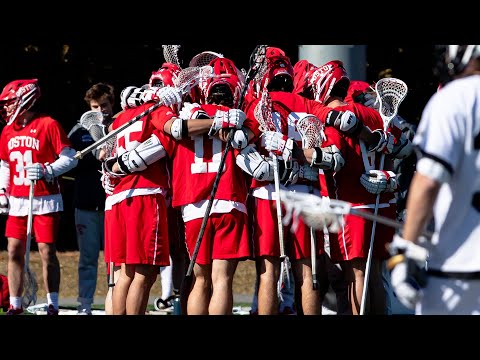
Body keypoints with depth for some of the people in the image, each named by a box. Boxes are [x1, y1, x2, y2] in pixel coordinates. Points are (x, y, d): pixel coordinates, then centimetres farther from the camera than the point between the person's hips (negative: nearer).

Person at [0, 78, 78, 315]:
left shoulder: (48, 125, -8)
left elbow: (70, 159, -8)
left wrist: (46, 170, -20)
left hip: (45, 201, -6)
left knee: (47, 252, -4)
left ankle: (53, 306, 3)